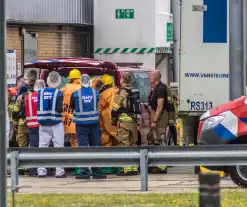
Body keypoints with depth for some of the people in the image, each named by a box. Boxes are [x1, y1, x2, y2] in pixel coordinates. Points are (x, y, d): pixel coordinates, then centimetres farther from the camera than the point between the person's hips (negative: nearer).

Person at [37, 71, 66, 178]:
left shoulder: (40, 92, 0)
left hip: (43, 124, 3)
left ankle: (41, 171, 6)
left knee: (42, 146, 8)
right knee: (58, 147, 2)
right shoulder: (58, 93, -9)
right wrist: (61, 110, 5)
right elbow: (59, 109, -16)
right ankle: (59, 171, -1)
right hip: (56, 123, -3)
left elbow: (38, 107, 0)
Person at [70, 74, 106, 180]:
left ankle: (85, 172, -8)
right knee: (95, 147, 10)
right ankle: (97, 172, 13)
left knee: (83, 147, -1)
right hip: (94, 122, 2)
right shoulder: (95, 92, -2)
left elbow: (72, 106, 6)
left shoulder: (76, 94, -9)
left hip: (81, 123, -2)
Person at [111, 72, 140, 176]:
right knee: (133, 144, 12)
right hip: (134, 121, 7)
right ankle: (134, 168, 12)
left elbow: (115, 109, -8)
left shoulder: (121, 92, -9)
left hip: (123, 121, -7)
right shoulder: (135, 92, 12)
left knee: (124, 145, -6)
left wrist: (114, 120, 6)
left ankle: (127, 169, -10)